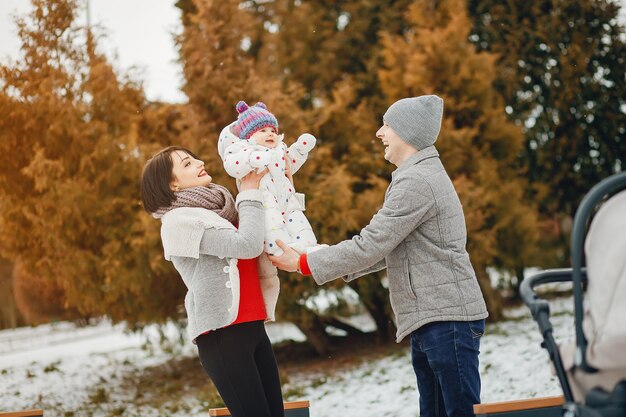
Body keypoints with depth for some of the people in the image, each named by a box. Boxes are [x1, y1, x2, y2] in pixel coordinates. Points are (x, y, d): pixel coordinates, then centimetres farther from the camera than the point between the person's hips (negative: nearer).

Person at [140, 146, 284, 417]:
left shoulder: (220, 210, 18)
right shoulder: (179, 220, -6)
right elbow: (248, 245, -16)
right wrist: (250, 193, -2)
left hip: (253, 328, 8)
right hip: (222, 335, -8)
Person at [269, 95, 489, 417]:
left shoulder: (417, 181, -15)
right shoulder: (419, 176, 20)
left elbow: (370, 245, -16)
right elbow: (385, 249, 24)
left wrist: (303, 264, -8)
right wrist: (344, 266, 15)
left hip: (447, 319, -11)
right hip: (429, 322, 11)